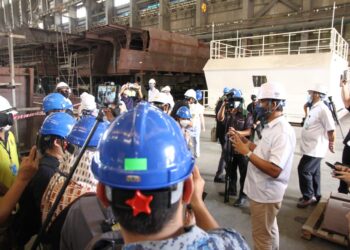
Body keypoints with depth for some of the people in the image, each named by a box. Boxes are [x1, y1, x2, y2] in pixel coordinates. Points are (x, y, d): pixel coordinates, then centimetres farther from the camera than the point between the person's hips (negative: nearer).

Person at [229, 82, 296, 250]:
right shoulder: (271, 126, 6)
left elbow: (274, 170, -31)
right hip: (262, 191, 10)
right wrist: (244, 141, 4)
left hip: (266, 194, -9)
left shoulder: (283, 132, -26)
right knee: (269, 230, 28)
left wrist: (247, 152, -27)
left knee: (262, 236, 9)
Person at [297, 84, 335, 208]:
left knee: (304, 170, -7)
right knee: (313, 171, 17)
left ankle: (308, 196, 9)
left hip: (315, 148, -10)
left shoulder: (322, 109, -19)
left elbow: (331, 129, -19)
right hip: (311, 147, 10)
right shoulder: (314, 108, 11)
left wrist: (331, 144, -10)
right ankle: (315, 195, 30)